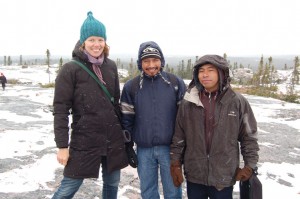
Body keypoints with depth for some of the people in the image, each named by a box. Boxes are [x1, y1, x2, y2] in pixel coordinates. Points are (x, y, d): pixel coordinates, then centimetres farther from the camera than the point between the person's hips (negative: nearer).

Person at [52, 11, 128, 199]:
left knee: (112, 184, 15)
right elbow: (60, 110, -11)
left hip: (113, 139, 5)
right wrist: (62, 146, -12)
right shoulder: (71, 69, -10)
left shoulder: (111, 66, 5)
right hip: (84, 141, -4)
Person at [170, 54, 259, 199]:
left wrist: (249, 165, -1)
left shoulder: (238, 102, -7)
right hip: (194, 175, 2)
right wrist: (175, 163, 4)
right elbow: (178, 137, 5)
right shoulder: (188, 103, -2)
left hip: (224, 176, -2)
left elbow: (249, 136, 1)